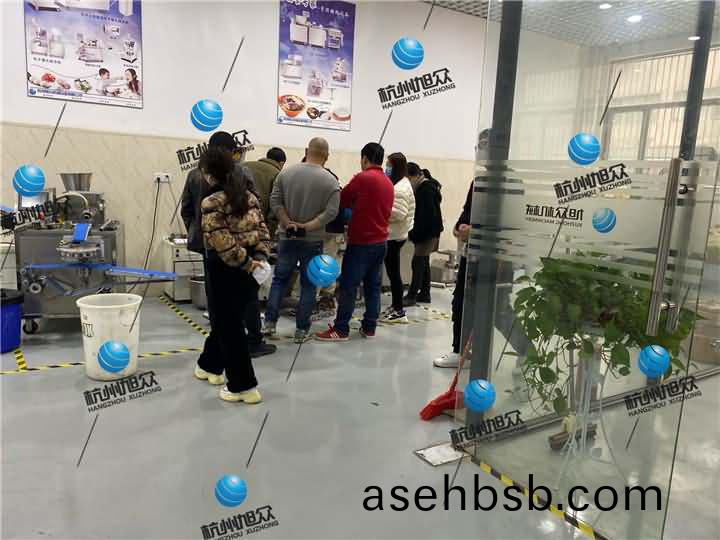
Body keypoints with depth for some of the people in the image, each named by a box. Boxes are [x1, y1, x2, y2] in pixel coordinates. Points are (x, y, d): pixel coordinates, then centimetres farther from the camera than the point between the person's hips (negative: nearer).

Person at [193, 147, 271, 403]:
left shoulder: (211, 202, -15)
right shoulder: (248, 196, 7)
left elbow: (222, 243, -22)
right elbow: (262, 230, 4)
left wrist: (245, 263, -13)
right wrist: (259, 258, -3)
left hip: (225, 270, -7)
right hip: (248, 270, 8)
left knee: (229, 326, 4)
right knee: (226, 319, 22)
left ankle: (244, 386, 10)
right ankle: (211, 366, 41)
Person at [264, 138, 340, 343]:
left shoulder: (286, 173, -3)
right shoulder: (331, 181, -9)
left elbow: (275, 202, -7)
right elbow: (331, 212, -16)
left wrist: (288, 224, -8)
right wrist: (307, 227, -14)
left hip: (287, 238, 2)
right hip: (313, 241, -2)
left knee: (280, 279, 15)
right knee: (308, 285, 8)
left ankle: (270, 322, 15)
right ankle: (302, 330, 12)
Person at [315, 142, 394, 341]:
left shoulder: (362, 178, -12)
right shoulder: (389, 183, 11)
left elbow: (341, 201, -3)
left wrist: (353, 202, 18)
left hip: (361, 242, -7)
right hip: (381, 241, 7)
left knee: (348, 286, -2)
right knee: (373, 286, 11)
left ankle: (341, 329, 2)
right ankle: (369, 327, 16)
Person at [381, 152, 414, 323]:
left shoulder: (400, 187, -17)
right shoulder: (399, 184, 15)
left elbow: (399, 213, -25)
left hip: (394, 236, -10)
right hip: (393, 234, 10)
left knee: (393, 272, -4)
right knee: (392, 271, 15)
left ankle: (399, 311, 3)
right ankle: (395, 306, 24)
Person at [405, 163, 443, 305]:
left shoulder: (426, 189, -17)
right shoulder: (425, 186, 13)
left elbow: (426, 215, -22)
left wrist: (414, 234, -18)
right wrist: (415, 232, 11)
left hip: (428, 232, -10)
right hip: (427, 232, 10)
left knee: (418, 262, -8)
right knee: (423, 262, 13)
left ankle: (412, 295, -3)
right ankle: (424, 294, 20)